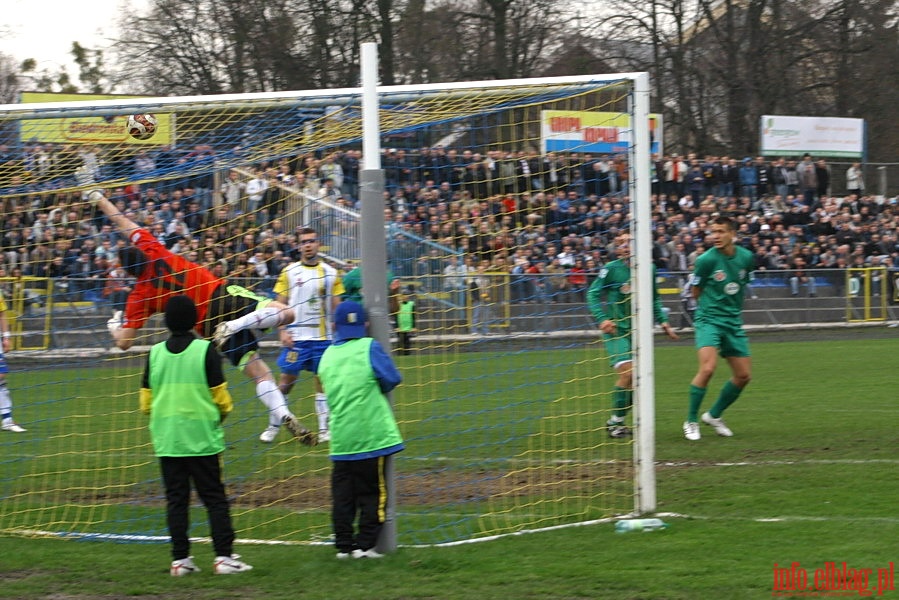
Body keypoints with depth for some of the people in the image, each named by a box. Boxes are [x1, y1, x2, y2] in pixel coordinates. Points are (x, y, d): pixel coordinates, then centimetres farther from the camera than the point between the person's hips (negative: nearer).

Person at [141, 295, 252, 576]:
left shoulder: (155, 353, 2)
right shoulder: (206, 351, -8)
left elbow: (146, 402, 6)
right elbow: (220, 397, -6)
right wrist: (220, 416, 15)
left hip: (166, 439, 3)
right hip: (202, 438, -3)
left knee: (176, 499, 8)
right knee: (214, 498, 3)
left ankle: (180, 559, 5)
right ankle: (223, 556, -2)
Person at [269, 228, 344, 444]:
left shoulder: (330, 273, 8)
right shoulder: (289, 272, 3)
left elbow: (336, 307, 10)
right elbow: (281, 304, 4)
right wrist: (283, 331, -8)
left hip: (323, 337, 2)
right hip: (296, 337, -2)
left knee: (322, 381, 3)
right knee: (286, 380, -1)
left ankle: (324, 429, 9)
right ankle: (273, 426, 6)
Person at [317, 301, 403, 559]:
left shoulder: (327, 356, 8)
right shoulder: (369, 347, -7)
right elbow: (392, 378, -7)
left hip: (341, 438, 4)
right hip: (372, 434, -4)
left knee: (342, 493, 9)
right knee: (373, 492, 3)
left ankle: (344, 545, 9)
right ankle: (364, 544, 0)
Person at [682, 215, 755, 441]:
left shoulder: (746, 258, 2)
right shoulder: (706, 260, -12)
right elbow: (696, 293, 0)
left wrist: (734, 307, 12)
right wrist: (713, 304, 6)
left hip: (733, 323, 6)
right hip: (709, 320, -6)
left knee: (743, 375, 7)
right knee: (707, 368, -23)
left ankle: (714, 415, 26)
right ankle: (691, 421, -9)